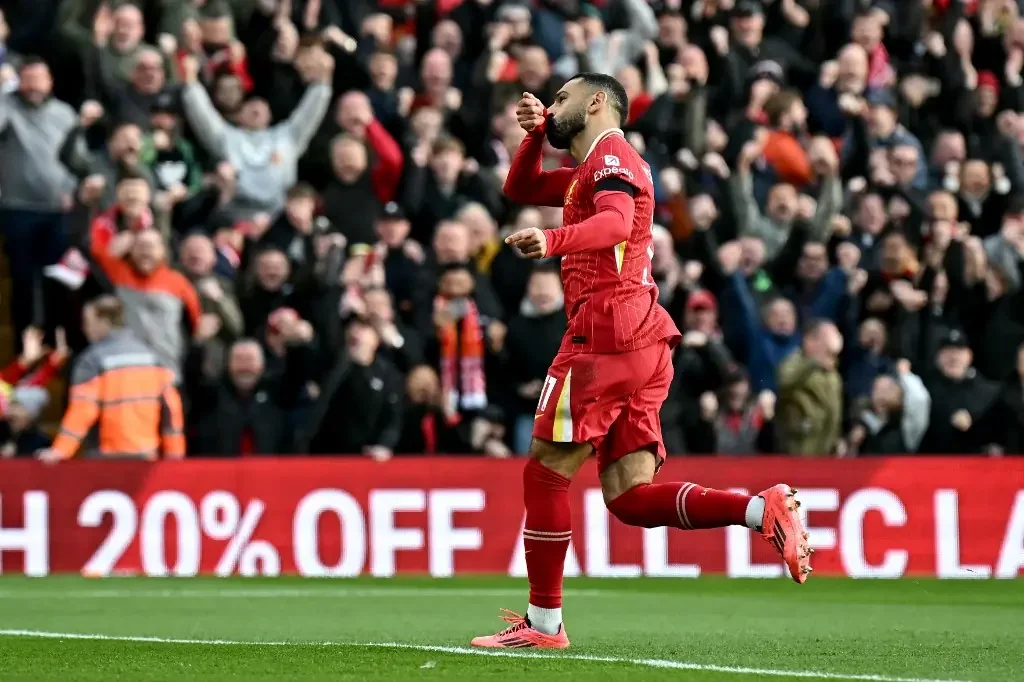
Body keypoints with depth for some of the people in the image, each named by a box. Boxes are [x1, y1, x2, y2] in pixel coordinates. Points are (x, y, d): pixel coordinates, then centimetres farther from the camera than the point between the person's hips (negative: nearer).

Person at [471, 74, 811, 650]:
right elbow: (520, 190, 37)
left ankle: (544, 623, -1)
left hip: (609, 328, -9)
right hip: (644, 342, 9)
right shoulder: (587, 173, 29)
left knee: (546, 472, -4)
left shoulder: (611, 153, -2)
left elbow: (617, 222, -22)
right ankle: (763, 508, -13)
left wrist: (552, 241, -40)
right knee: (631, 499, 0)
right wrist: (536, 133, 19)